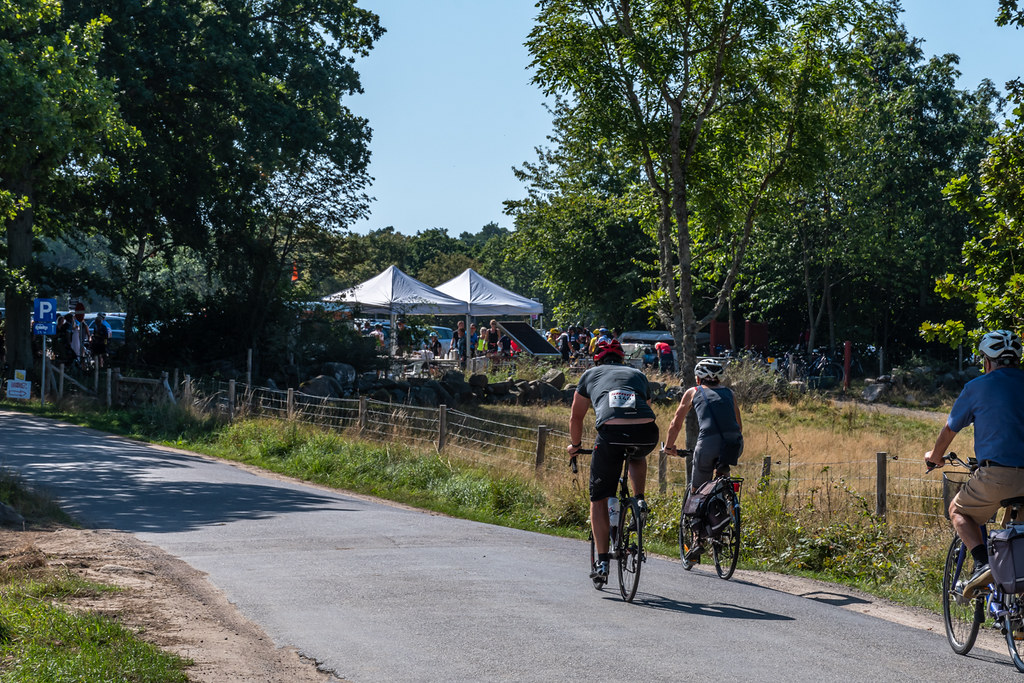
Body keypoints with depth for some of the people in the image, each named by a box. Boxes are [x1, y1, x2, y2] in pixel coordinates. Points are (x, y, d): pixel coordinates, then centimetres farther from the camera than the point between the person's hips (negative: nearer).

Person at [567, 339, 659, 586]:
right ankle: (640, 501, 22)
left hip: (611, 432, -2)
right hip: (646, 434, 2)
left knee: (598, 499, 12)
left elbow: (576, 417, 37)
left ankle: (602, 561, 6)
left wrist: (575, 445, 54)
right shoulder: (638, 374, 33)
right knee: (637, 454, 41)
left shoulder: (591, 374, 28)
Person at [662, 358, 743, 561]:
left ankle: (698, 542, 8)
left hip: (709, 443, -2)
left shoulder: (693, 392, 22)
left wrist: (669, 446, 39)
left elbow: (676, 424, 26)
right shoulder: (729, 393, 28)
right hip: (734, 444, 2)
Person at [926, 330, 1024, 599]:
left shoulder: (977, 387, 6)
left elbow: (950, 428, 18)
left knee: (959, 511, 19)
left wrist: (935, 455, 38)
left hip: (996, 474, -4)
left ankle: (983, 564, -4)